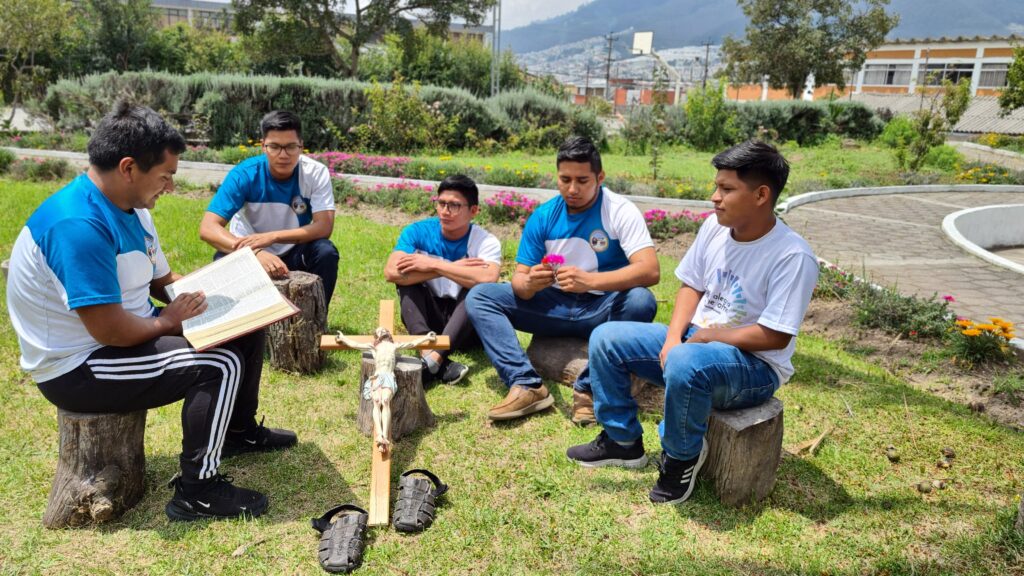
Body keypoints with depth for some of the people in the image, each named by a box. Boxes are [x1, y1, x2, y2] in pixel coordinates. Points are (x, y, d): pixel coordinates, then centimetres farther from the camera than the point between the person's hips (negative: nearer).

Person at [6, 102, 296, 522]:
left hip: (128, 330, 10)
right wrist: (167, 321, -13)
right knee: (220, 365, -23)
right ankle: (196, 492, -8)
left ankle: (240, 431, 29)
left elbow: (163, 280, 13)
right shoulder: (78, 224, -29)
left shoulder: (130, 207, 3)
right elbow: (110, 331, -32)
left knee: (245, 330, 9)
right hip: (77, 367, -10)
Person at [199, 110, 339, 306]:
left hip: (293, 254, 1)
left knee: (325, 252, -28)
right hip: (252, 255, -1)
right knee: (224, 259, -31)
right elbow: (207, 228, -28)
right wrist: (256, 253, -46)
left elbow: (324, 227, -25)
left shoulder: (316, 173, -16)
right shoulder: (244, 174, -20)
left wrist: (271, 237, -37)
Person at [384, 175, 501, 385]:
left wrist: (433, 265, -29)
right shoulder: (418, 232, -7)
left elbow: (488, 279, -35)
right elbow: (391, 272, -25)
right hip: (429, 318, 2)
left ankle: (433, 359, -46)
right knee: (408, 276, -20)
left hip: (467, 326, -2)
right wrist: (453, 267, -26)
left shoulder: (485, 241, -12)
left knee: (478, 288, -28)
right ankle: (426, 349, -43)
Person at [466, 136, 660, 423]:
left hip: (602, 308, -4)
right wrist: (528, 284, -28)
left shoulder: (620, 211, -12)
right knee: (479, 296, -10)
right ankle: (527, 385, -25)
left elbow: (650, 270, -25)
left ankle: (589, 388, -23)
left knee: (641, 301, -36)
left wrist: (589, 280, -40)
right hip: (554, 306, 4)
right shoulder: (543, 216, -1)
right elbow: (519, 277, -1)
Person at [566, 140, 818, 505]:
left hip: (756, 366, -7)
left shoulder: (793, 256, -23)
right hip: (696, 339, 8)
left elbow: (774, 337, -23)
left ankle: (682, 458, -10)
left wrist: (706, 336, -16)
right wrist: (673, 338, -8)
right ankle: (622, 441, 11)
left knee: (684, 363, -40)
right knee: (606, 339, -1)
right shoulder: (715, 226, -2)